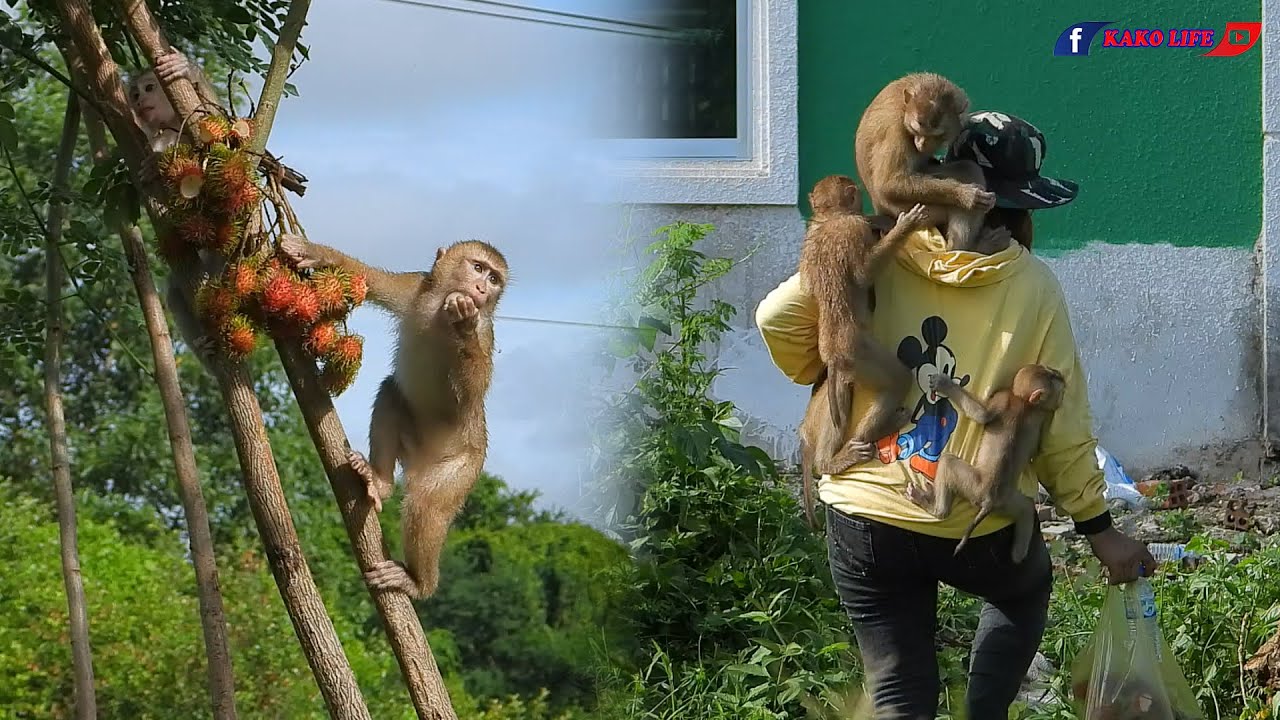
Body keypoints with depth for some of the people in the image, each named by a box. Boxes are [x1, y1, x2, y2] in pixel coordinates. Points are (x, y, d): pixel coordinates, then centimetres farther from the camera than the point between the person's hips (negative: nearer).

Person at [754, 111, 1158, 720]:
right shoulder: (1033, 288, -8)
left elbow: (777, 317, -12)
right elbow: (1061, 424, -5)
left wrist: (822, 376, 8)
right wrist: (1098, 527, 5)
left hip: (865, 524, 0)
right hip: (981, 530, 0)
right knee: (1025, 590, 34)